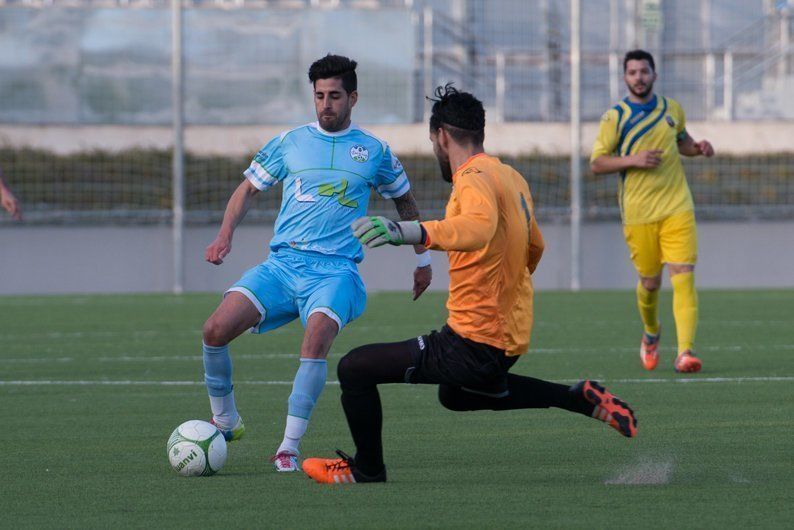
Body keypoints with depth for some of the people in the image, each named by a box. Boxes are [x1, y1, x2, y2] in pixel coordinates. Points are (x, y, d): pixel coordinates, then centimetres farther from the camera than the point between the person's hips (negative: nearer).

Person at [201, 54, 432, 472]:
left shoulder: (374, 151, 11)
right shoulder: (289, 143, 11)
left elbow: (404, 201, 26)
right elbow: (248, 188, 18)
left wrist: (423, 258, 28)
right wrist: (225, 235, 2)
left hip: (335, 269, -2)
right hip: (282, 262, 2)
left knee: (316, 339, -32)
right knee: (216, 329, -18)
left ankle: (289, 448, -27)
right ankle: (225, 422, 5)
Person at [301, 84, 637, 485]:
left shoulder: (476, 179, -20)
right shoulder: (511, 177, 9)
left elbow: (479, 227, -43)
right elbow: (534, 246, 24)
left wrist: (408, 232, -56)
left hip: (474, 345, -10)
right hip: (511, 336, 10)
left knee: (354, 369, -5)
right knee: (455, 395, 38)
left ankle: (367, 470, 12)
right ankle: (580, 398, 24)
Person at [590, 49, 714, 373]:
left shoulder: (672, 109, 9)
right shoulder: (615, 117, -2)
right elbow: (596, 163, -3)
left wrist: (698, 148, 5)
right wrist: (633, 159, -17)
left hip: (677, 208, 1)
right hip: (638, 213, -1)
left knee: (683, 275, -14)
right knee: (650, 281, 7)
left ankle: (685, 351, -21)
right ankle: (651, 334, 38)